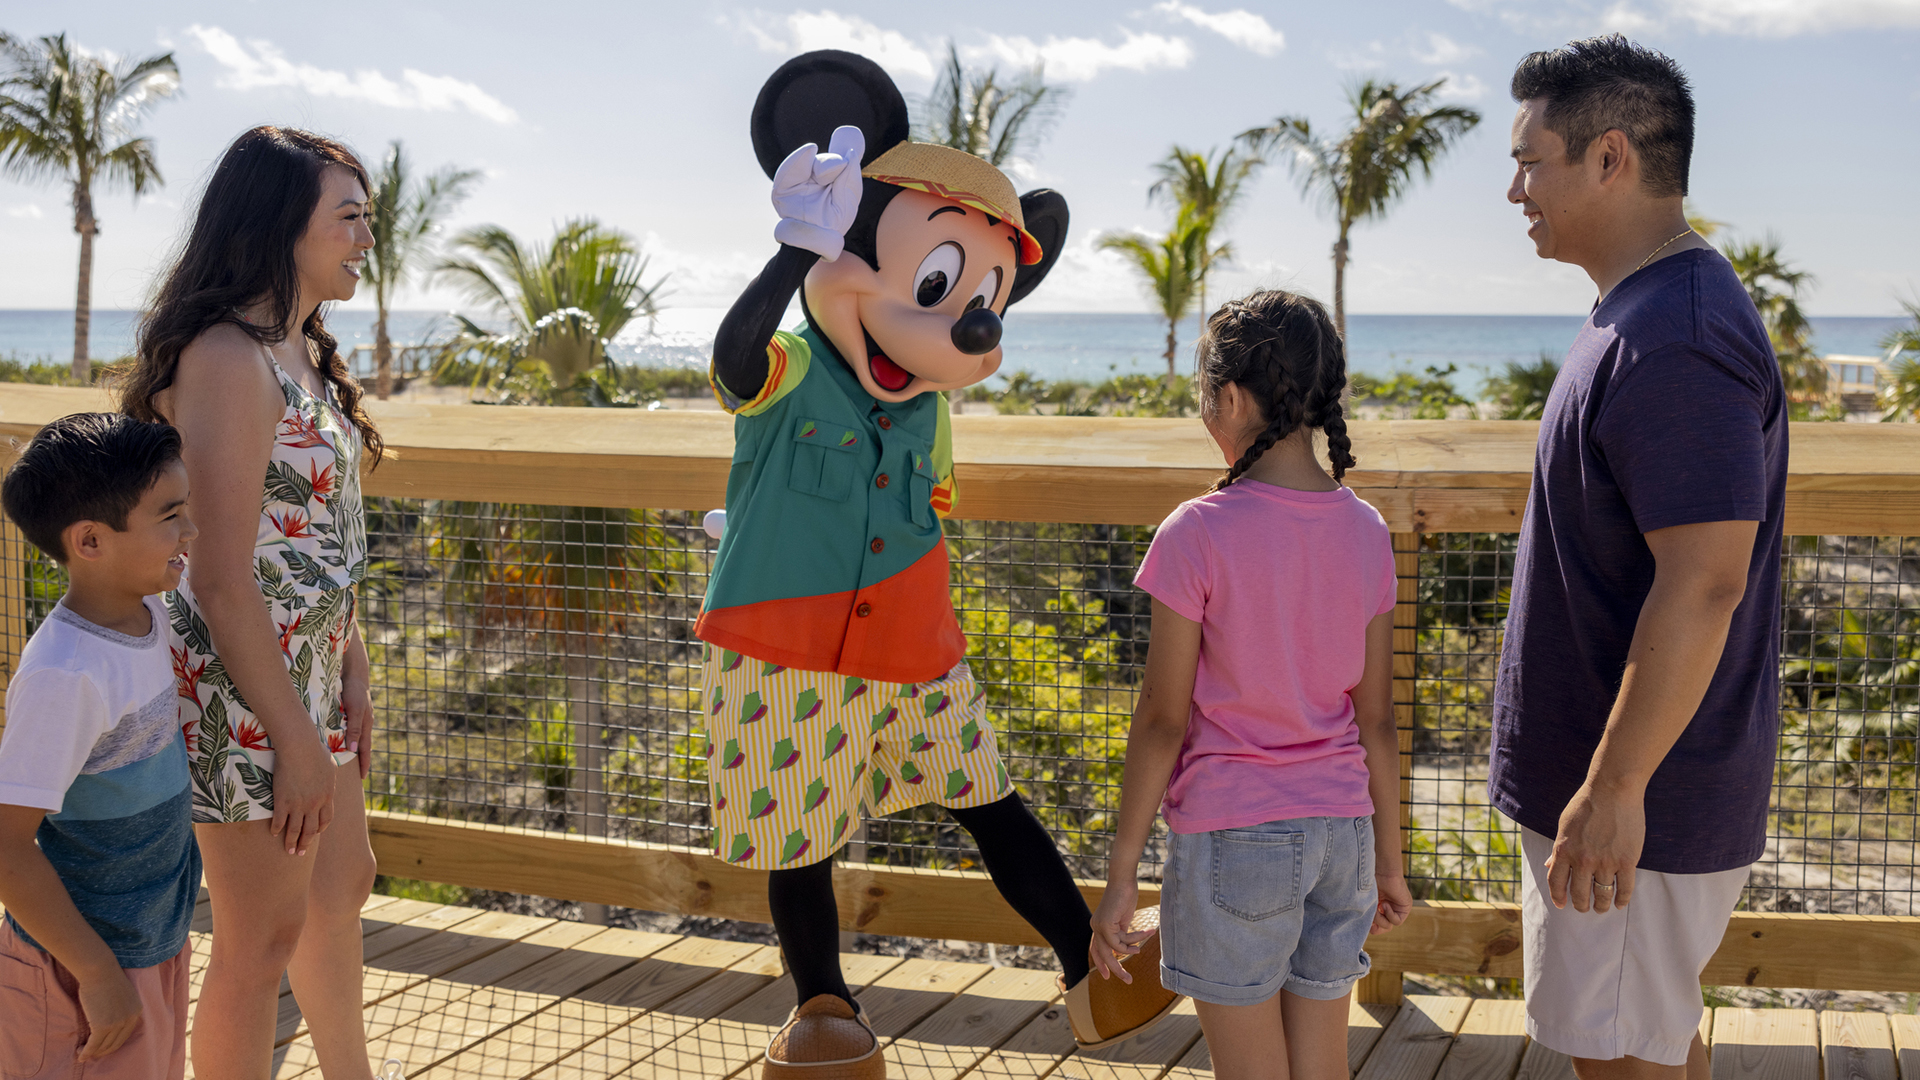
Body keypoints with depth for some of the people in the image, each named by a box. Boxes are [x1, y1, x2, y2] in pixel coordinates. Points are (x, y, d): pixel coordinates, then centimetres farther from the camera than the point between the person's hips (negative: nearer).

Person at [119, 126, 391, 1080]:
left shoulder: (302, 351, 10)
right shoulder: (231, 360, -21)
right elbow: (221, 581, -24)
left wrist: (351, 677, 14)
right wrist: (295, 739, -20)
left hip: (307, 669, 10)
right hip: (244, 686, -10)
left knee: (340, 888, 23)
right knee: (263, 938, 2)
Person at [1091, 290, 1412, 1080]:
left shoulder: (1198, 534, -13)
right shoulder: (1365, 533, 1)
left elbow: (1163, 721, -11)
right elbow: (1376, 720, 5)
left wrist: (1121, 874, -3)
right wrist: (1389, 859, 16)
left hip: (1232, 837, -4)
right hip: (1339, 831, 5)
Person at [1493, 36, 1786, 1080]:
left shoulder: (1674, 343, -23)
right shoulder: (1643, 315, 12)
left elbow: (1703, 583, -28)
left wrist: (1613, 787, -25)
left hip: (1636, 798, -10)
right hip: (1602, 767, 10)